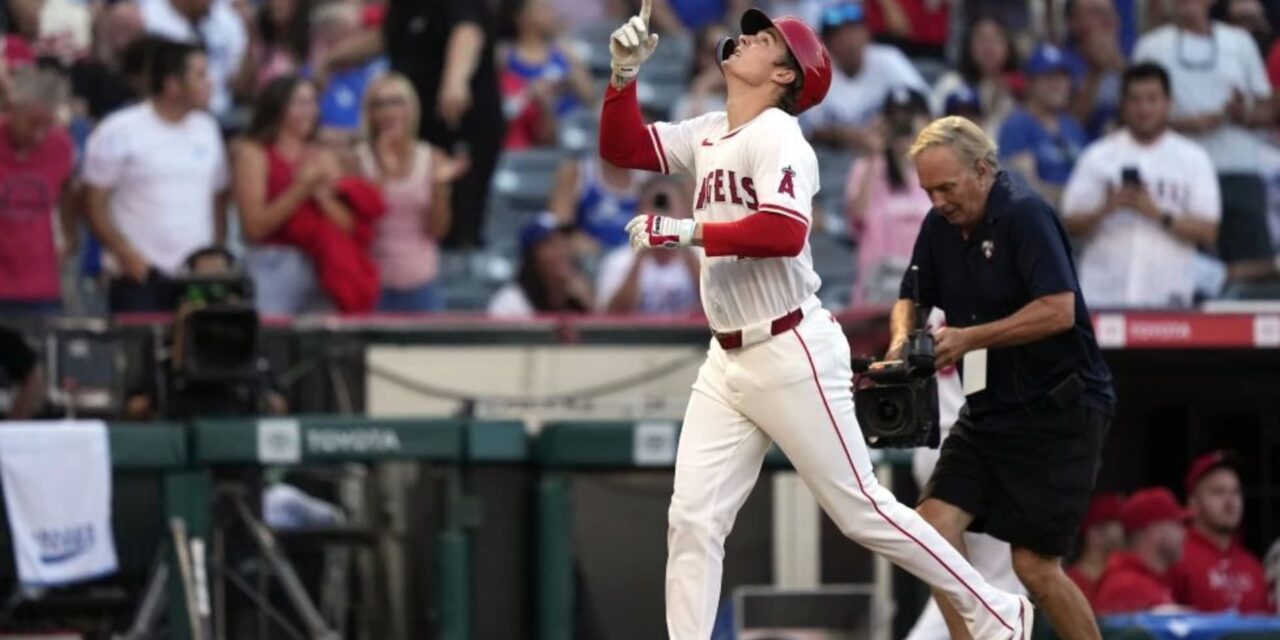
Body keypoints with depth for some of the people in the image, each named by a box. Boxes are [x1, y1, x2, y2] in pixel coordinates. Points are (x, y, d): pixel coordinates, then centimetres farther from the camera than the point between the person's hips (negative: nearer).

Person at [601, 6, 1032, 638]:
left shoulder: (776, 135, -12)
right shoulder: (708, 135, 13)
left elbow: (784, 231, -26)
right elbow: (622, 146, 14)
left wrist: (687, 231, -25)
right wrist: (624, 74, -1)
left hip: (791, 354, -8)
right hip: (727, 360, 8)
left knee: (861, 509, -2)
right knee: (692, 520, -1)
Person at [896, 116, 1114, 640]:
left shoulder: (1025, 215, -16)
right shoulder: (941, 225, 6)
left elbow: (1058, 310, -24)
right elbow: (911, 300, 18)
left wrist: (970, 338, -23)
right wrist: (902, 342, -4)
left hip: (1058, 410, -7)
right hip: (988, 412, 7)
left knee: (1035, 566, -7)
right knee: (934, 524, -10)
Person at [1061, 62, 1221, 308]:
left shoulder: (1193, 159, 7)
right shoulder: (1098, 156, 9)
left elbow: (1208, 233, 1)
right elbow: (1071, 225, 6)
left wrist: (1158, 214, -13)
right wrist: (1105, 209, -14)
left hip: (1168, 296, -1)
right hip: (1103, 295, 1)